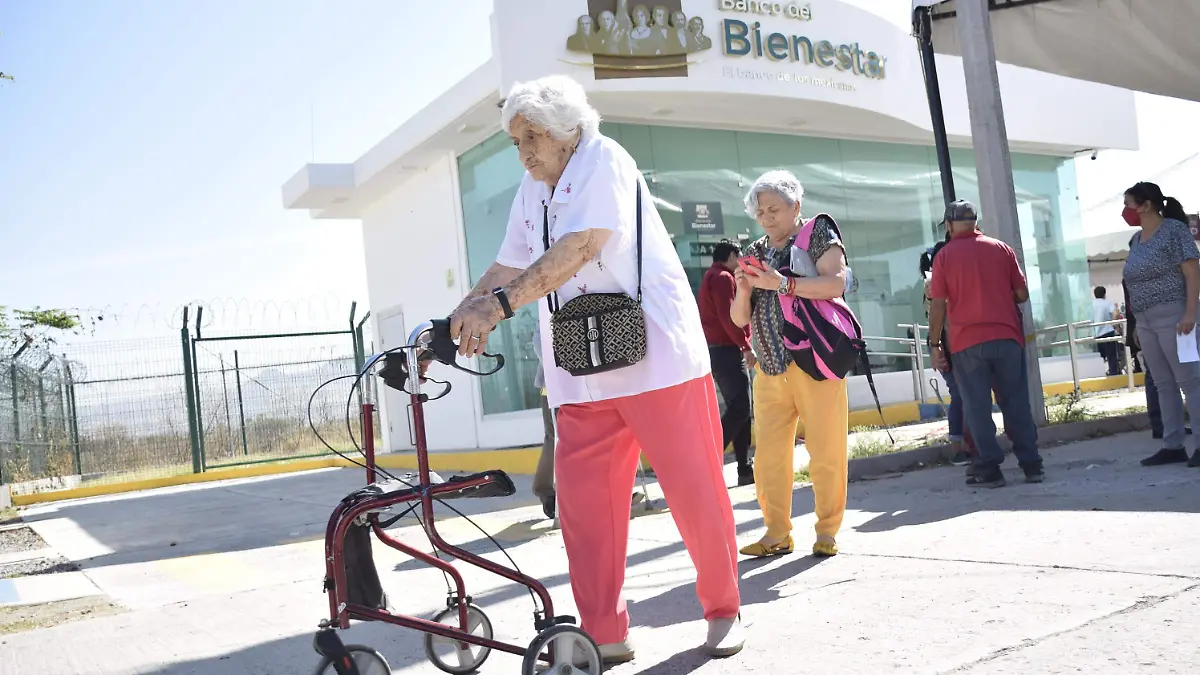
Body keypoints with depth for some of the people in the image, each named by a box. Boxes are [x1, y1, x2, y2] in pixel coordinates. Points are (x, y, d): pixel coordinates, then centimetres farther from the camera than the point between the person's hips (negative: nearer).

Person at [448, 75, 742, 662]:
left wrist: (498, 305, -29)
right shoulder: (531, 191, 18)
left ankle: (724, 611, 19)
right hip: (583, 375, 7)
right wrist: (453, 322, 2)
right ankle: (603, 635, 10)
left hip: (658, 356, -7)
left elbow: (578, 248, -21)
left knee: (694, 490, 0)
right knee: (581, 501, 0)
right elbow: (508, 267, 15)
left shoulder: (603, 160, -7)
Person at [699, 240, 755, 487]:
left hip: (719, 350, 11)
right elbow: (727, 316, -20)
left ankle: (745, 469, 10)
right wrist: (746, 346, -19)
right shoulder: (723, 277, -9)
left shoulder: (712, 277, 24)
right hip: (726, 351, -11)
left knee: (738, 408, 9)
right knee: (739, 409, -13)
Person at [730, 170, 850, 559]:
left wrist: (782, 283, -21)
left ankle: (827, 531, 9)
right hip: (769, 368, 5)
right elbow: (740, 319, 16)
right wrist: (744, 290, -5)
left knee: (826, 450, -4)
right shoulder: (755, 253, 18)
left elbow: (836, 284, -14)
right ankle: (777, 533, 10)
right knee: (768, 454, 0)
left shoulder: (818, 235, 4)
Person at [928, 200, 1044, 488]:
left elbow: (938, 304, -4)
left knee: (977, 407, 3)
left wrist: (934, 344, 2)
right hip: (1007, 337, 3)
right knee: (1017, 403, 9)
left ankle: (989, 469, 4)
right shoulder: (1001, 249, 8)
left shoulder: (944, 256, 0)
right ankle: (1031, 464, 11)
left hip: (966, 343, -2)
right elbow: (1022, 294, 8)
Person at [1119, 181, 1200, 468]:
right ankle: (1173, 446, 11)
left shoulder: (1174, 229, -5)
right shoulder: (1136, 240, 16)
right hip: (1145, 321, 8)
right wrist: (1137, 324, 15)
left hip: (1172, 315, -8)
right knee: (1164, 385, 8)